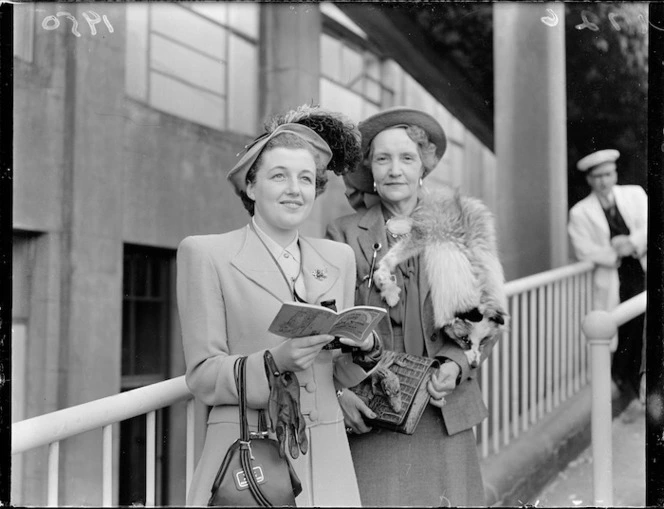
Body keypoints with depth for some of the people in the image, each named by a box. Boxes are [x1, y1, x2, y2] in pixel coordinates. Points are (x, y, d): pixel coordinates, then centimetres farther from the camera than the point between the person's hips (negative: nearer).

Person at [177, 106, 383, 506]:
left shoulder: (339, 257, 11)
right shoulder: (205, 254, -2)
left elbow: (339, 375, 14)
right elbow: (203, 377, -5)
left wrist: (364, 349, -7)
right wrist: (275, 361, -21)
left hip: (326, 462, 4)